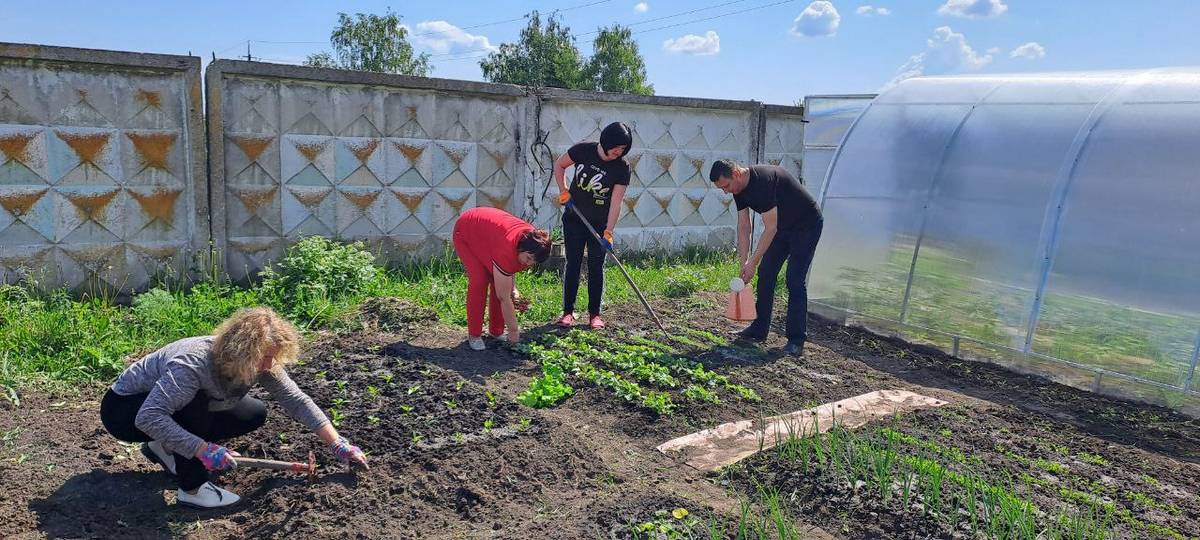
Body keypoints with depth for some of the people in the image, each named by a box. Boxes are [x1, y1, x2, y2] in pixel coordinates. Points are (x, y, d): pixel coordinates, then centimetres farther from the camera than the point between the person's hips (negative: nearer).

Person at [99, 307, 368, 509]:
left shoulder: (259, 364, -19)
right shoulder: (194, 363, -39)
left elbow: (297, 400, -15)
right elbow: (147, 417, -44)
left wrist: (337, 444, -20)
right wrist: (203, 449, -48)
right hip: (124, 409, -7)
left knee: (255, 414, -7)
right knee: (196, 403, -35)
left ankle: (167, 449, 7)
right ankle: (192, 488, -17)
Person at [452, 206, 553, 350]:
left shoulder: (532, 237, -22)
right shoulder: (506, 251, -43)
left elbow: (509, 269, -4)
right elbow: (504, 298, -35)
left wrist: (513, 291, -20)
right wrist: (513, 331, -27)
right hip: (466, 232, -7)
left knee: (499, 283, -4)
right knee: (479, 281, -19)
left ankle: (496, 331, 9)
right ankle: (474, 335, -6)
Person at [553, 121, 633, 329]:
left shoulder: (622, 167, -16)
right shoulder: (583, 150, -13)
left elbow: (615, 203, -19)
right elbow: (559, 165, 4)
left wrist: (608, 232, -24)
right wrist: (563, 191, -6)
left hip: (599, 222, -1)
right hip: (574, 218, 1)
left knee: (596, 266, 2)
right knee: (573, 264, 3)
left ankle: (594, 314, 11)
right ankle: (568, 311, 10)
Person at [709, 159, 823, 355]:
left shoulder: (762, 181, -33)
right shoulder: (739, 189, -5)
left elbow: (770, 228, -32)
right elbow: (743, 228, -3)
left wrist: (752, 263, -29)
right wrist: (744, 263, -11)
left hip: (807, 225, -9)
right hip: (783, 226, 9)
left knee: (795, 280, -13)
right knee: (765, 273, 6)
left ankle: (797, 339, -7)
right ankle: (759, 330, 15)